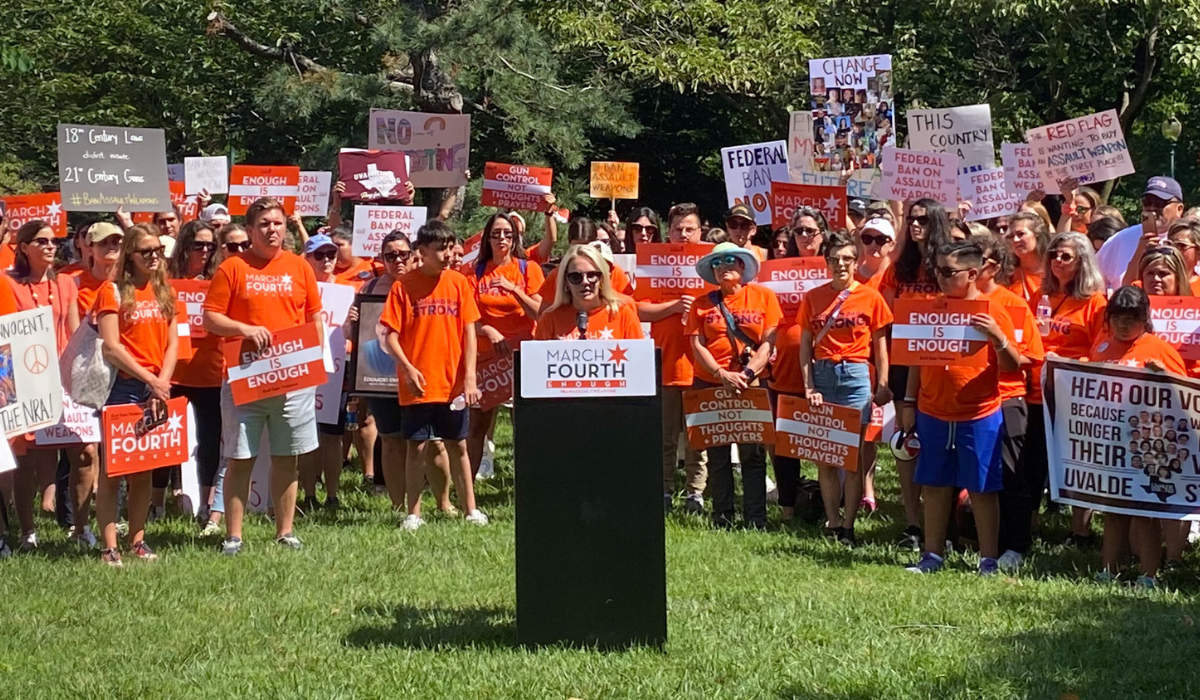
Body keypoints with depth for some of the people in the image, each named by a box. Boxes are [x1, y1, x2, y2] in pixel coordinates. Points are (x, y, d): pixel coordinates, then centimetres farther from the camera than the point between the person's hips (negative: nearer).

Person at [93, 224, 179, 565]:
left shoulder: (164, 293, 12)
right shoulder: (113, 292, -4)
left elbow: (172, 343, 9)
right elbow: (111, 347, -11)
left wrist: (163, 382, -6)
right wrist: (150, 380, -14)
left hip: (156, 390, 5)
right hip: (123, 387, -5)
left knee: (144, 470, 9)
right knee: (111, 469, -5)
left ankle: (138, 541, 16)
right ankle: (110, 548, -6)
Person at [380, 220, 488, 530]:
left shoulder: (459, 283, 2)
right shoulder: (404, 286, -5)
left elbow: (469, 330, 2)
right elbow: (391, 334, -5)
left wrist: (470, 377, -6)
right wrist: (408, 369, -18)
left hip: (453, 384, 2)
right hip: (418, 385, -2)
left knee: (458, 446, 9)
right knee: (417, 447, 4)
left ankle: (470, 509, 15)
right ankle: (414, 513, 11)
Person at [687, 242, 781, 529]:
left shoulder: (763, 297, 3)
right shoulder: (703, 304, 8)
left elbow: (769, 342, -2)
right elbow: (697, 345, 1)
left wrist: (747, 374, -13)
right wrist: (722, 375, -13)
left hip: (752, 385, -2)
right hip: (710, 385, 2)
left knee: (753, 455, -2)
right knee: (717, 456, 4)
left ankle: (756, 521, 1)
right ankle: (722, 520, 10)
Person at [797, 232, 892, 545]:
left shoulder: (870, 297, 2)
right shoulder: (813, 298, 7)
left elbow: (880, 345, 4)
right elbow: (805, 345, 6)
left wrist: (883, 384, -3)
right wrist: (809, 386, -4)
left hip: (856, 376, -2)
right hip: (822, 375, 2)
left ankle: (848, 526, 1)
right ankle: (832, 522, 10)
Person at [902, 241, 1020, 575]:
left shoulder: (992, 312, -6)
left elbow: (1013, 366, -8)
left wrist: (998, 338, -26)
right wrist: (909, 403, 10)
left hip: (979, 416, -4)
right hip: (933, 414, 4)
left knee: (982, 488, 1)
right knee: (934, 485, 8)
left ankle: (988, 560, 7)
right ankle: (932, 555, 16)